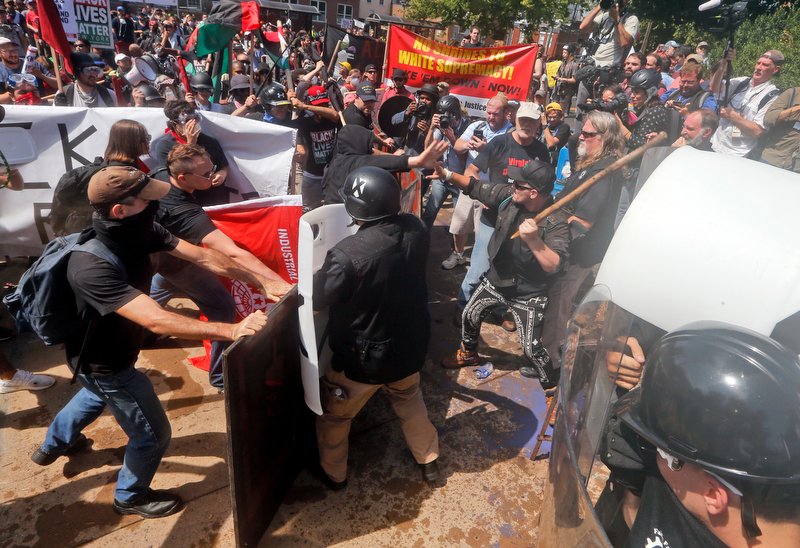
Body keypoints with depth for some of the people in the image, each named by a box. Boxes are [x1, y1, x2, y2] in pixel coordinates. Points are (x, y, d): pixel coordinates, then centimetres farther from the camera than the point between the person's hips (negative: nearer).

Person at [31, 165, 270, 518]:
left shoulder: (141, 231, -18)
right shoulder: (92, 267, -42)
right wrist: (232, 331, -57)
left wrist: (262, 281, -19)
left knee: (98, 394, 38)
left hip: (107, 349, 9)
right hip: (104, 364, -9)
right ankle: (130, 498, 38)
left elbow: (201, 256, -16)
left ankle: (53, 444, 67)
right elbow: (157, 321, -50)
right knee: (153, 435, 8)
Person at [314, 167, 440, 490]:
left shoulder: (347, 255, -34)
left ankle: (333, 474, 45)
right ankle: (428, 460, 49)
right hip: (409, 348, 5)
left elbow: (316, 299, -21)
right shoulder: (415, 230, -16)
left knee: (334, 415, 23)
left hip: (361, 360, -5)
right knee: (410, 401, 32)